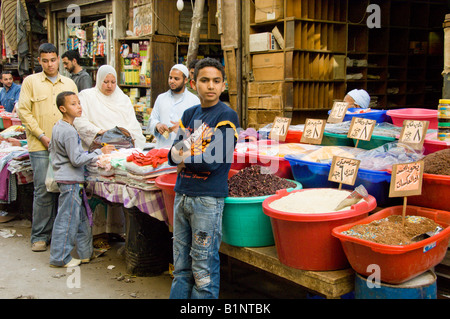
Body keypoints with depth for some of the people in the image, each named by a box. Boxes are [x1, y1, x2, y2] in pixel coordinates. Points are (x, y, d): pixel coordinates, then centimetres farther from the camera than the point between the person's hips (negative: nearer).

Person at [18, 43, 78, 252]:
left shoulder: (69, 84, 16)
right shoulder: (30, 82, 7)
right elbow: (23, 112, 0)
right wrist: (42, 136, -9)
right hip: (40, 146, -3)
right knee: (43, 190, -5)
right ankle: (40, 236, 6)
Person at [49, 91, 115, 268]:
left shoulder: (57, 126, 11)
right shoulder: (69, 131, -20)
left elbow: (51, 148, 23)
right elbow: (77, 160, -20)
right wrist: (99, 152, -14)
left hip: (65, 178, 10)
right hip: (71, 180, -10)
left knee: (81, 218, 16)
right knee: (67, 219, -1)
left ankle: (85, 253, 25)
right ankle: (59, 258, 10)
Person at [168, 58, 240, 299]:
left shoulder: (227, 116, -7)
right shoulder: (189, 114, 12)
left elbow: (211, 161, -16)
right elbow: (173, 155, 7)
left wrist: (183, 155, -1)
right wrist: (193, 156, -14)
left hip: (208, 198, -6)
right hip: (182, 195, 6)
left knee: (204, 267, 2)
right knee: (181, 265, 15)